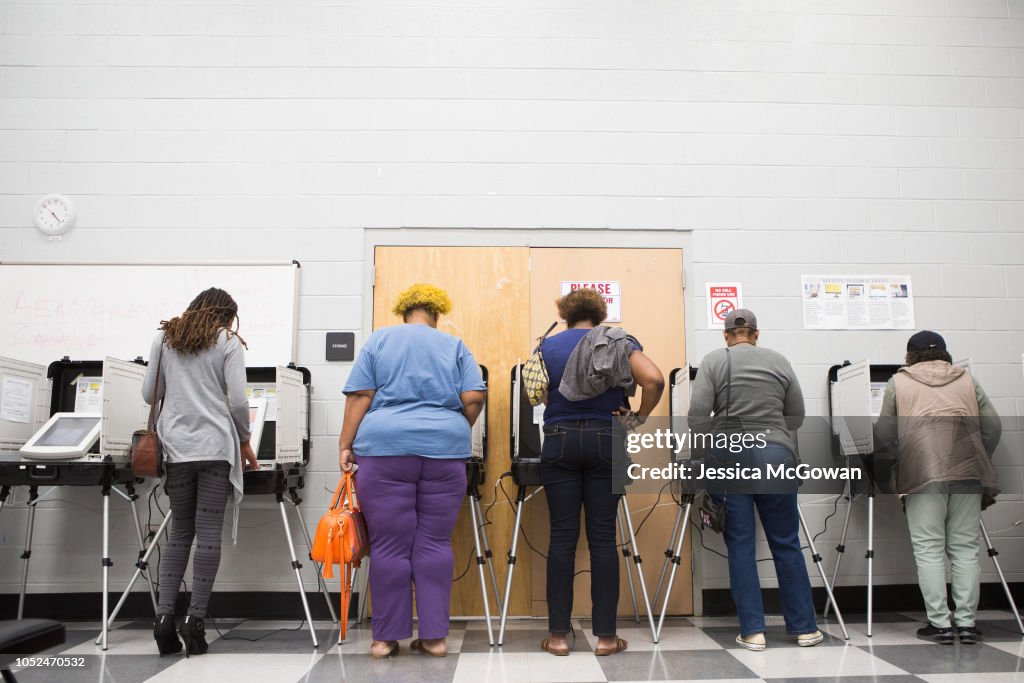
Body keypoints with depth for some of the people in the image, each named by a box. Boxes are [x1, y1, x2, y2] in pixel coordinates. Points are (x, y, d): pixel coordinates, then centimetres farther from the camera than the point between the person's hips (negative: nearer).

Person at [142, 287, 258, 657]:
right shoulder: (228, 342, 2)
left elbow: (148, 394, 13)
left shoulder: (164, 339, 12)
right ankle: (195, 618, -1)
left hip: (177, 447, 4)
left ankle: (164, 615, 2)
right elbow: (237, 401, -6)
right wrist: (244, 440, 8)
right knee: (209, 531, 0)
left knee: (180, 532, 11)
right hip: (216, 446, -3)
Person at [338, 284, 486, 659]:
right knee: (434, 543, 6)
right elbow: (474, 398, 3)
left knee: (389, 545, 2)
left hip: (386, 449, -1)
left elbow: (360, 396, 2)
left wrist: (345, 444, 4)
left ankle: (386, 637, 9)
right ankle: (434, 635, 9)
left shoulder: (379, 340, 9)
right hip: (444, 451, 1)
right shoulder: (454, 346, 11)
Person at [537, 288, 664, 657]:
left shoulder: (547, 346, 9)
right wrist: (638, 417, -1)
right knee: (603, 537, 3)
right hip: (604, 440, 0)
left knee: (562, 536, 4)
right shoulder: (618, 342, 4)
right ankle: (606, 636, 8)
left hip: (559, 442, 1)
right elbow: (654, 379, -12)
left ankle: (558, 635, 8)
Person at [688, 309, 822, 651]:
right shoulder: (780, 361, 10)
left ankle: (753, 631, 6)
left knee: (741, 545, 4)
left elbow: (697, 414, -7)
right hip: (776, 456, 2)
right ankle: (804, 627, 18)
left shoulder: (714, 361, 2)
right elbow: (796, 417, 14)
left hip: (729, 457, -2)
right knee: (787, 543, 10)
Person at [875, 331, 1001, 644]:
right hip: (968, 472, 3)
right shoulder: (967, 380, 18)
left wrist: (895, 470, 20)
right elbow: (992, 427, 11)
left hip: (923, 473, -3)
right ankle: (966, 623, 9)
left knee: (929, 550, 1)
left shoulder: (898, 382, 12)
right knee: (965, 548, 7)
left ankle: (940, 624, 1)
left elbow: (884, 433, 5)